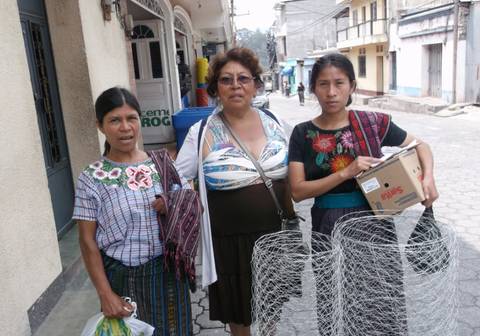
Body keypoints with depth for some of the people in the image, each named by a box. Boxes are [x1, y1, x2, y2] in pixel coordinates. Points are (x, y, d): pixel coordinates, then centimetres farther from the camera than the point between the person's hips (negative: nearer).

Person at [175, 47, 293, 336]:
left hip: (273, 234, 3)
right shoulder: (203, 134, -8)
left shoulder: (274, 124, 1)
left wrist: (291, 218, 12)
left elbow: (286, 179, 9)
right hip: (229, 240, -2)